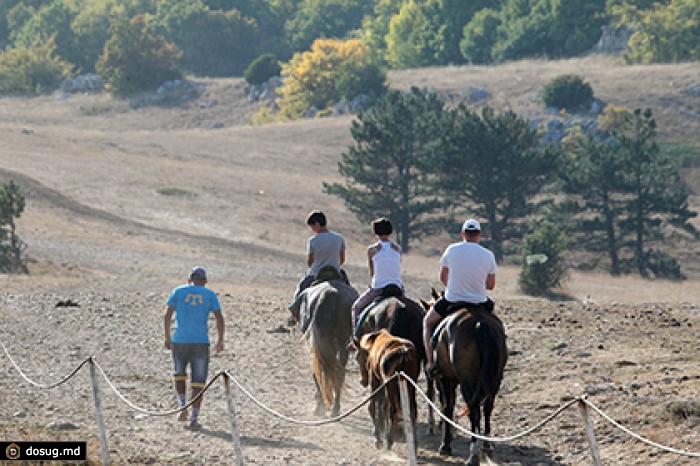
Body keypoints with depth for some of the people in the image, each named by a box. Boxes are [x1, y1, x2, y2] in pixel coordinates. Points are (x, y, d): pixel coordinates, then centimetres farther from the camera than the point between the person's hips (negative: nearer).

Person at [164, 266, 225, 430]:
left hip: (180, 341, 1)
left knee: (179, 375, 22)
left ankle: (182, 406, 3)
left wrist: (167, 337, 3)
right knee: (198, 381, 4)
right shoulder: (210, 295, 6)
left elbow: (167, 314, -1)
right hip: (201, 342, -1)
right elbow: (219, 317, -3)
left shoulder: (179, 291, 7)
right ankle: (194, 418, -3)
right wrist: (220, 340, 2)